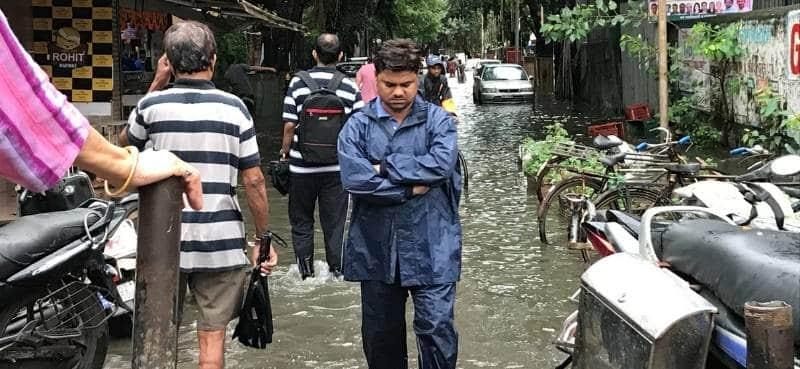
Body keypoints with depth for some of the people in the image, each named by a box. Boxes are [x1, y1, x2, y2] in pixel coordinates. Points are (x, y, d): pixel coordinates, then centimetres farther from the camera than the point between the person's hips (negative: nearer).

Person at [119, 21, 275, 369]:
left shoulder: (152, 105, -3)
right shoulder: (233, 107, -4)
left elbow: (127, 142, 20)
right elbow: (254, 181, -5)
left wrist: (156, 84, 18)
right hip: (221, 242, -1)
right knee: (212, 336, 6)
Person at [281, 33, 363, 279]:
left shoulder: (298, 82, -7)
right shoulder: (350, 88, -4)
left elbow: (290, 125, -8)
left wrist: (285, 152, 7)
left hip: (302, 166, -1)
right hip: (337, 167, 1)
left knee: (301, 221, 14)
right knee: (334, 222, 11)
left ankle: (305, 272, 17)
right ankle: (336, 269, 15)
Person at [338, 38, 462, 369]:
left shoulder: (438, 120, 1)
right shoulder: (358, 126, 1)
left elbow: (442, 164, -17)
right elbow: (353, 178, -14)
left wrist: (384, 167, -13)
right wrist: (412, 187, -14)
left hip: (430, 246, -2)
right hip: (376, 246, 2)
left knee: (437, 327, -5)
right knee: (380, 331, 14)